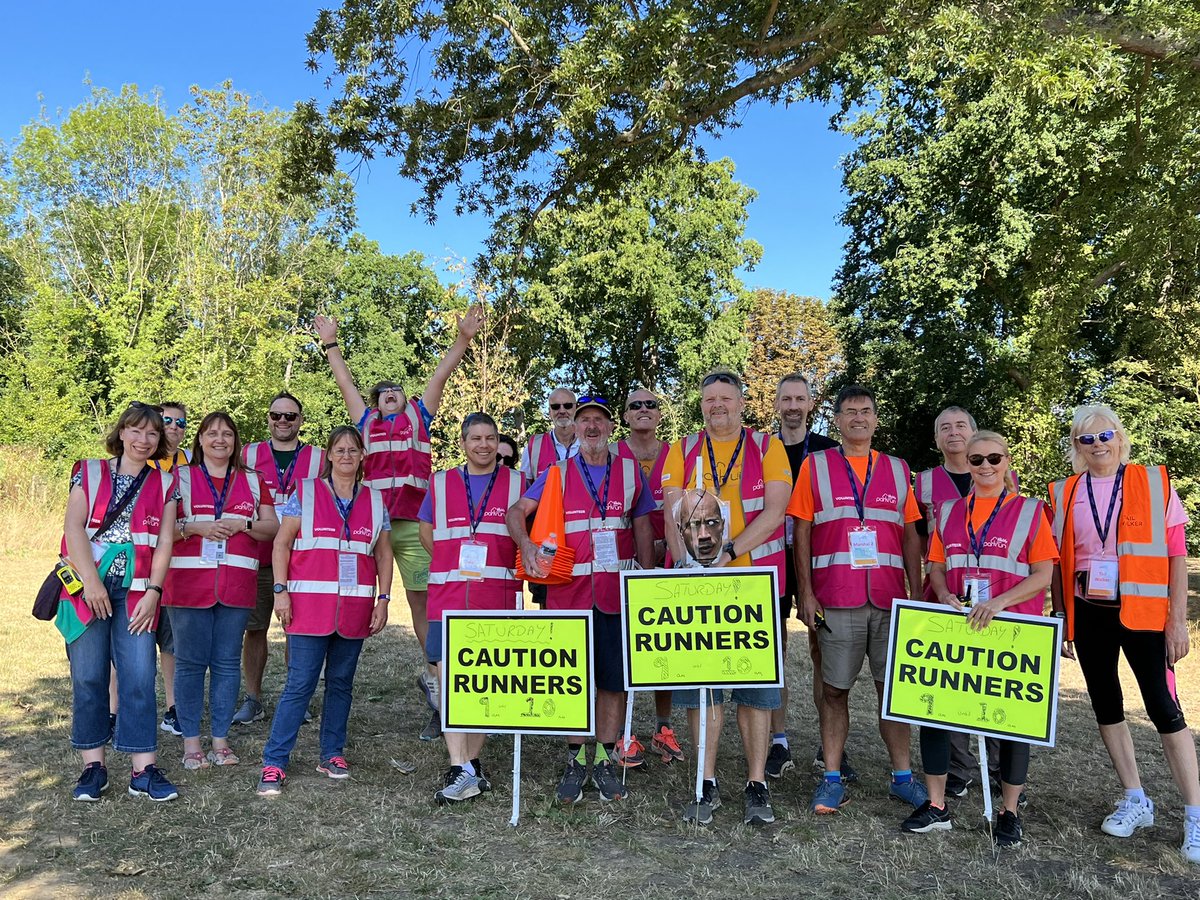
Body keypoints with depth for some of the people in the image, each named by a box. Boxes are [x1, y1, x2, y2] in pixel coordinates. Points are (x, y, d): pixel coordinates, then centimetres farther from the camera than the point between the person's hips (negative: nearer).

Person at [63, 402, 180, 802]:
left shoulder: (164, 483, 9)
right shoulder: (89, 472, 7)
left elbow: (164, 542, 3)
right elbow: (74, 527, -4)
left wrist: (153, 592, -6)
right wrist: (91, 581, -13)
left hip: (137, 591, 1)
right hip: (88, 586, 0)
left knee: (140, 677, -3)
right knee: (88, 676, 2)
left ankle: (144, 769, 2)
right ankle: (93, 765, 14)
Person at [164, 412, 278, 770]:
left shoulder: (252, 481, 14)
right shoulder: (180, 478, 6)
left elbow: (273, 528, 10)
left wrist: (242, 524, -7)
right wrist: (196, 527, -15)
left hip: (236, 586, 2)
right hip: (189, 584, -2)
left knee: (227, 663, 6)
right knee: (190, 662, 1)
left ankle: (220, 740, 15)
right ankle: (191, 741, 11)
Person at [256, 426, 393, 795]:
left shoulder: (375, 501, 10)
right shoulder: (304, 492, 3)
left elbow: (383, 554, 12)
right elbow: (281, 544, 1)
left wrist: (383, 599, 5)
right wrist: (280, 591, -7)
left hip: (355, 608, 3)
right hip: (310, 604, -3)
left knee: (341, 682, 11)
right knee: (300, 684, -4)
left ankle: (332, 754, 23)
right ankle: (274, 762, 6)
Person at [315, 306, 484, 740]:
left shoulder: (419, 417, 18)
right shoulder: (366, 423, 20)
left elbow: (441, 376, 15)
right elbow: (345, 381, 28)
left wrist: (463, 339, 12)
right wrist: (331, 344, 34)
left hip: (415, 524, -2)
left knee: (423, 601, -1)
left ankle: (435, 677, 2)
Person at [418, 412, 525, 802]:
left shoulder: (516, 483, 8)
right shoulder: (441, 483, 12)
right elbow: (427, 530, 22)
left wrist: (499, 564, 2)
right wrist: (455, 563, 11)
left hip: (498, 597, 0)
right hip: (448, 595, 1)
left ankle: (472, 760, 20)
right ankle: (461, 770, -5)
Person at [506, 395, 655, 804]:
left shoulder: (630, 472, 8)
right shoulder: (557, 474, 7)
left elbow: (643, 531, 9)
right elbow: (516, 512, 2)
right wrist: (526, 545, -17)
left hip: (618, 591, 1)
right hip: (569, 591, 0)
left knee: (614, 678, 5)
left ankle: (604, 760, 19)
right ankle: (577, 760, 19)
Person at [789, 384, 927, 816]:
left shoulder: (897, 469, 13)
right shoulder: (815, 466, 5)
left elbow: (910, 535, 13)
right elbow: (802, 532, 2)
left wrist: (917, 592, 5)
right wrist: (806, 592, -4)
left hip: (890, 599, 2)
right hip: (835, 600, -2)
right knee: (835, 689, 3)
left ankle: (902, 776, 19)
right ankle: (832, 779, 12)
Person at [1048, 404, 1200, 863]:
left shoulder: (1155, 483, -2)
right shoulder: (1064, 494, 4)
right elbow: (1057, 563, 7)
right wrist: (1061, 619, 4)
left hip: (1143, 613, -3)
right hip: (1088, 614, 3)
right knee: (1106, 704, 11)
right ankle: (1135, 800, 26)